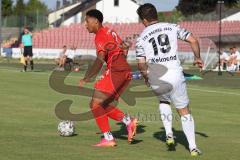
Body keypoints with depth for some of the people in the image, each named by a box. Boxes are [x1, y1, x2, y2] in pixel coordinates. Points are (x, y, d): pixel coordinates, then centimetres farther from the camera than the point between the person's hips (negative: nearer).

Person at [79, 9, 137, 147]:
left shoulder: (100, 36, -10)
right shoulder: (110, 32, 19)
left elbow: (100, 60, -22)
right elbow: (125, 48, 30)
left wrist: (86, 79, -19)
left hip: (115, 72, -10)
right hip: (126, 71, 10)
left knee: (96, 104, -5)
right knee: (105, 105, 15)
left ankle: (108, 138, -9)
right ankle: (128, 121, 1)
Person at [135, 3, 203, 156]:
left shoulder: (141, 38, 3)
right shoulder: (173, 28, 5)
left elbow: (141, 64, -1)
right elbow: (193, 40, 2)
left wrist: (146, 77, 18)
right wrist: (198, 58, 19)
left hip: (156, 81, 1)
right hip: (175, 76, -1)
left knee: (164, 101, 33)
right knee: (184, 111, 12)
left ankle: (169, 134, 18)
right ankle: (193, 147, 5)